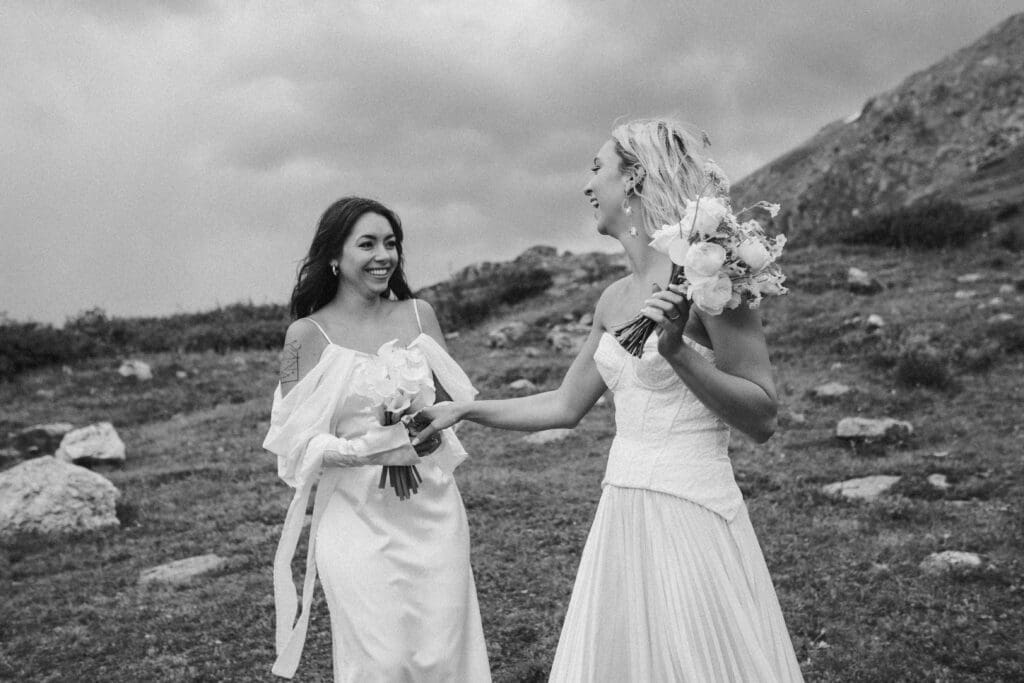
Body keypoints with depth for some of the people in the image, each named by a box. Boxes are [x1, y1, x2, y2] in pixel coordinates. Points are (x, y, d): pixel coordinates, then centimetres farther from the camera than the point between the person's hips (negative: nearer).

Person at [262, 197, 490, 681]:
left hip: (431, 509, 3)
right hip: (357, 518, -3)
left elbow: (454, 401, 10)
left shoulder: (418, 315, 6)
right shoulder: (307, 334, -4)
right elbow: (296, 442, -6)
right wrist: (373, 451, -19)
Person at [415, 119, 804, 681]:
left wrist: (677, 352, -24)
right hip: (621, 521, 7)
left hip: (690, 521, -7)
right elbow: (565, 406, 20)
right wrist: (464, 409, 22)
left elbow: (762, 418, -12)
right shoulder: (614, 299, 10)